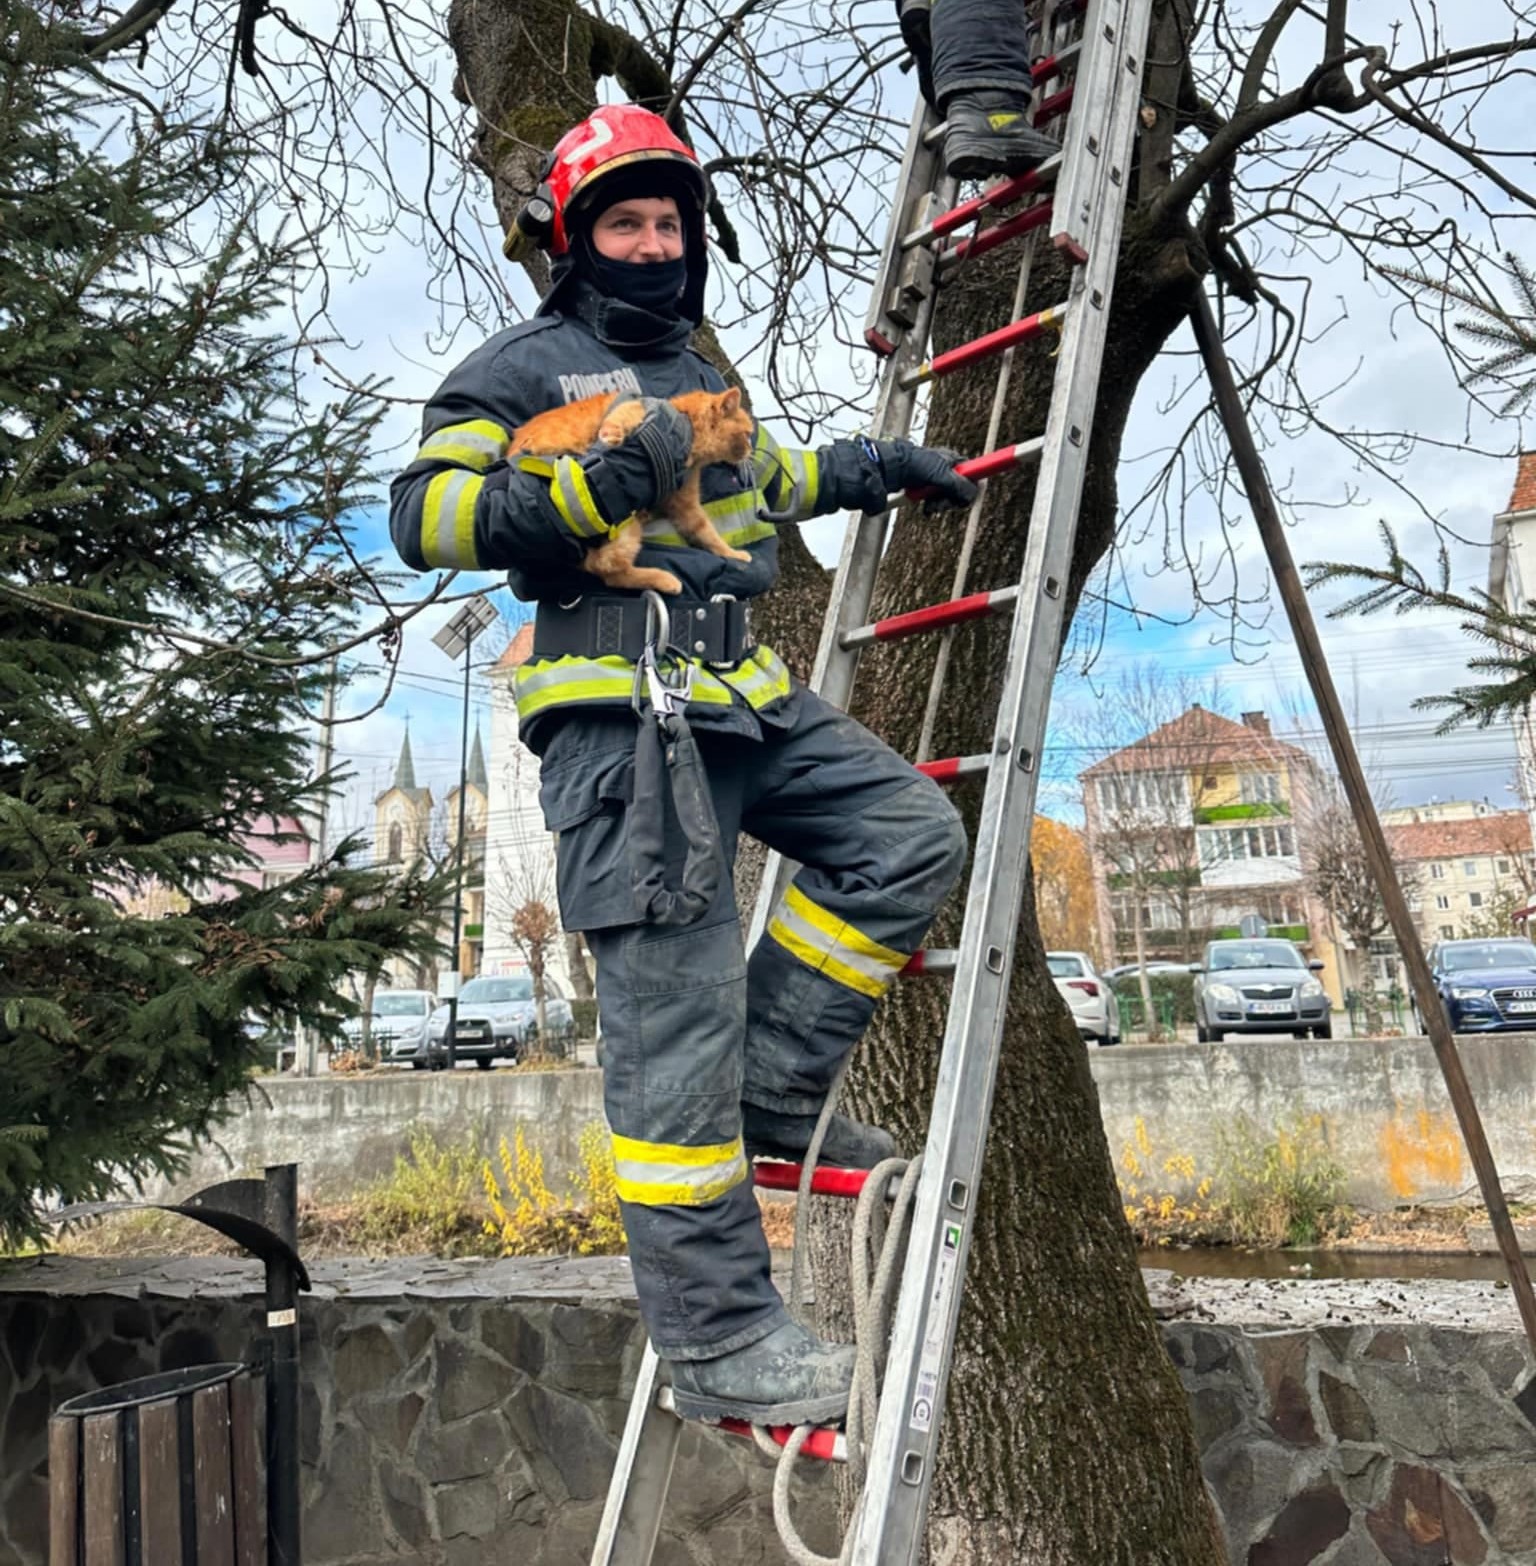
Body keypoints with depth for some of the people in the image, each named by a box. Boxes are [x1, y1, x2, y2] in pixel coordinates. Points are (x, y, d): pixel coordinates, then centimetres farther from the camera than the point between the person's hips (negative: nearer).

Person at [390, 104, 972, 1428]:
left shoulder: (697, 372, 27)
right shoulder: (525, 366, 2)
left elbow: (758, 478, 44)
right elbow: (422, 513, -9)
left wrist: (878, 466, 39)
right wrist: (592, 486, -19)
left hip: (748, 700, 8)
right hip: (622, 715, -8)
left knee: (913, 839, 0)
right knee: (678, 1013, -9)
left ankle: (772, 1092, 7)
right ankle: (718, 1342, 1)